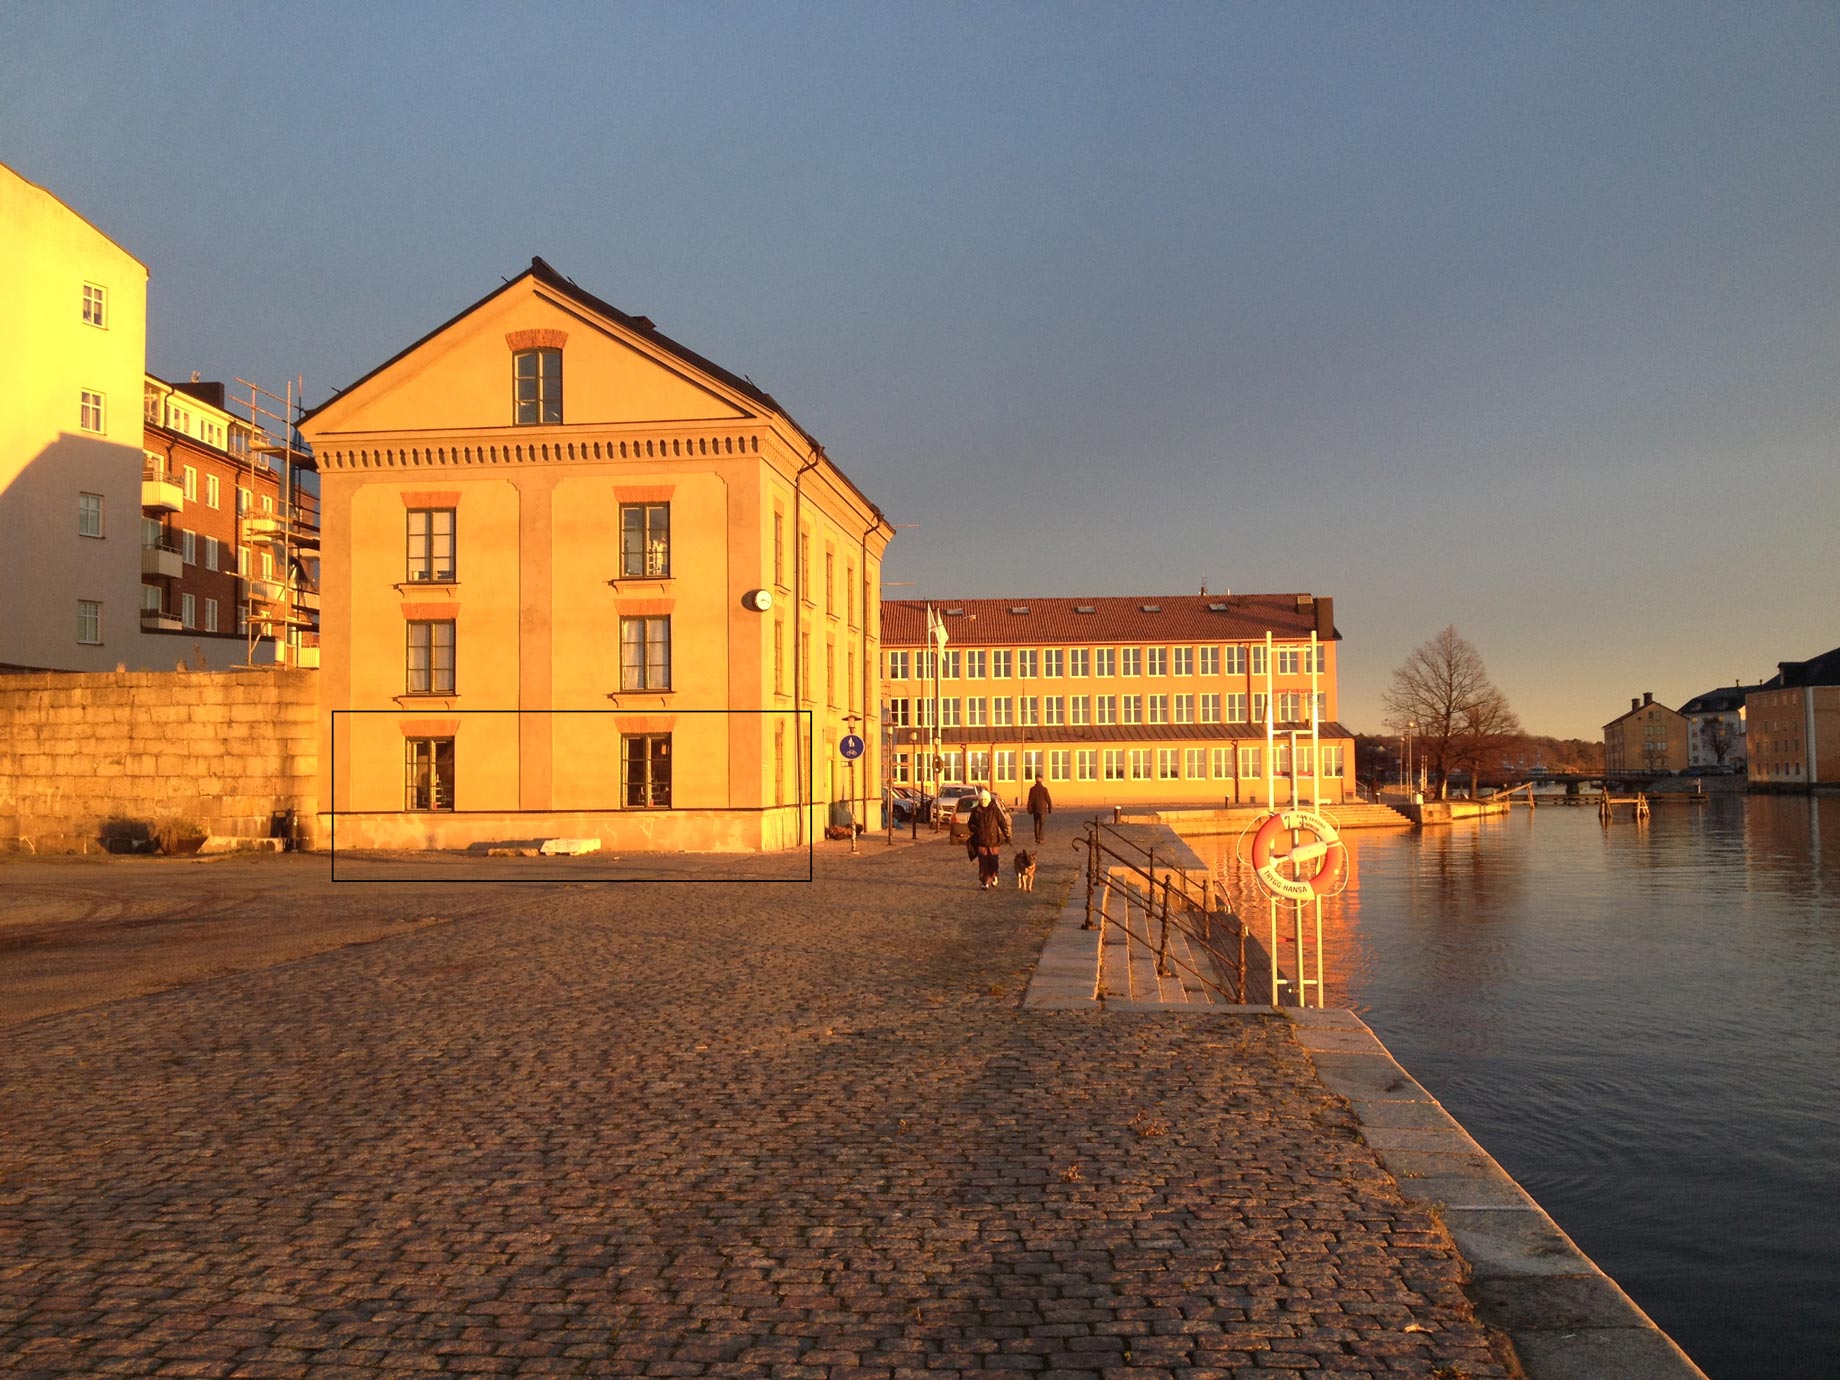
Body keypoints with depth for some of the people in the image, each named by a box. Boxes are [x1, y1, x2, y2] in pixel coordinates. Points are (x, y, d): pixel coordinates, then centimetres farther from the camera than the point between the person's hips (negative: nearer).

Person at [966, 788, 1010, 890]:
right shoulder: (975, 811, 3)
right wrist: (975, 829, -6)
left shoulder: (994, 810, -1)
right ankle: (984, 883, 2)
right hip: (981, 841, 1)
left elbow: (1002, 822, 1)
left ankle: (993, 876, 30)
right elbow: (970, 824, 13)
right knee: (983, 863, -4)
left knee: (994, 861, 2)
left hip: (993, 840, -1)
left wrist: (1006, 835, -2)